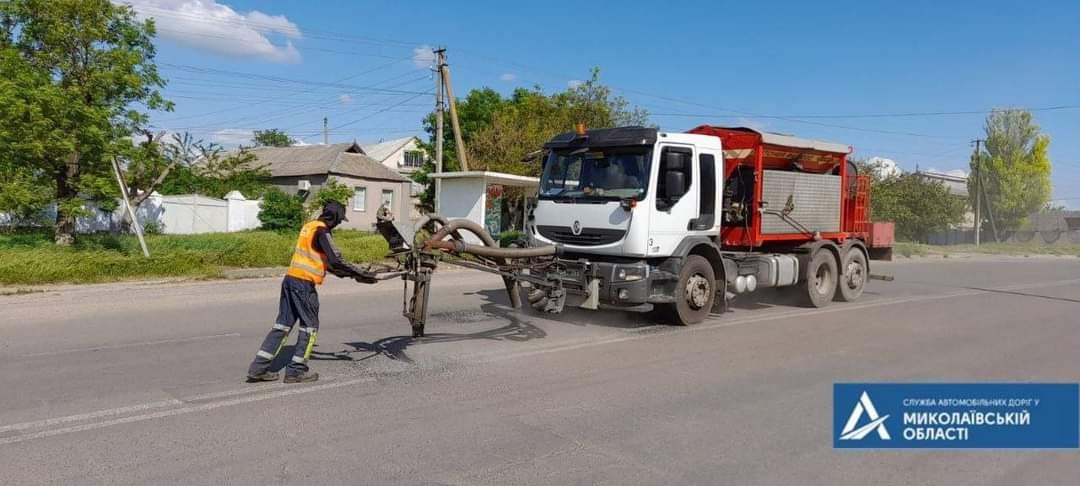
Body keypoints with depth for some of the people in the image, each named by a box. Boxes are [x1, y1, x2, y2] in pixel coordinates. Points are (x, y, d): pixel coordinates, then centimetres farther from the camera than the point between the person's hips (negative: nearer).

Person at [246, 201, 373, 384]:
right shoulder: (322, 231, -12)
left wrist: (343, 273, 25)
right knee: (309, 327, 4)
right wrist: (361, 274, -15)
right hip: (304, 284, -9)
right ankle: (296, 370, 9)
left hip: (290, 279, 9)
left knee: (283, 325, 12)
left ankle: (258, 368, 13)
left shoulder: (309, 226, 16)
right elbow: (336, 260, -20)